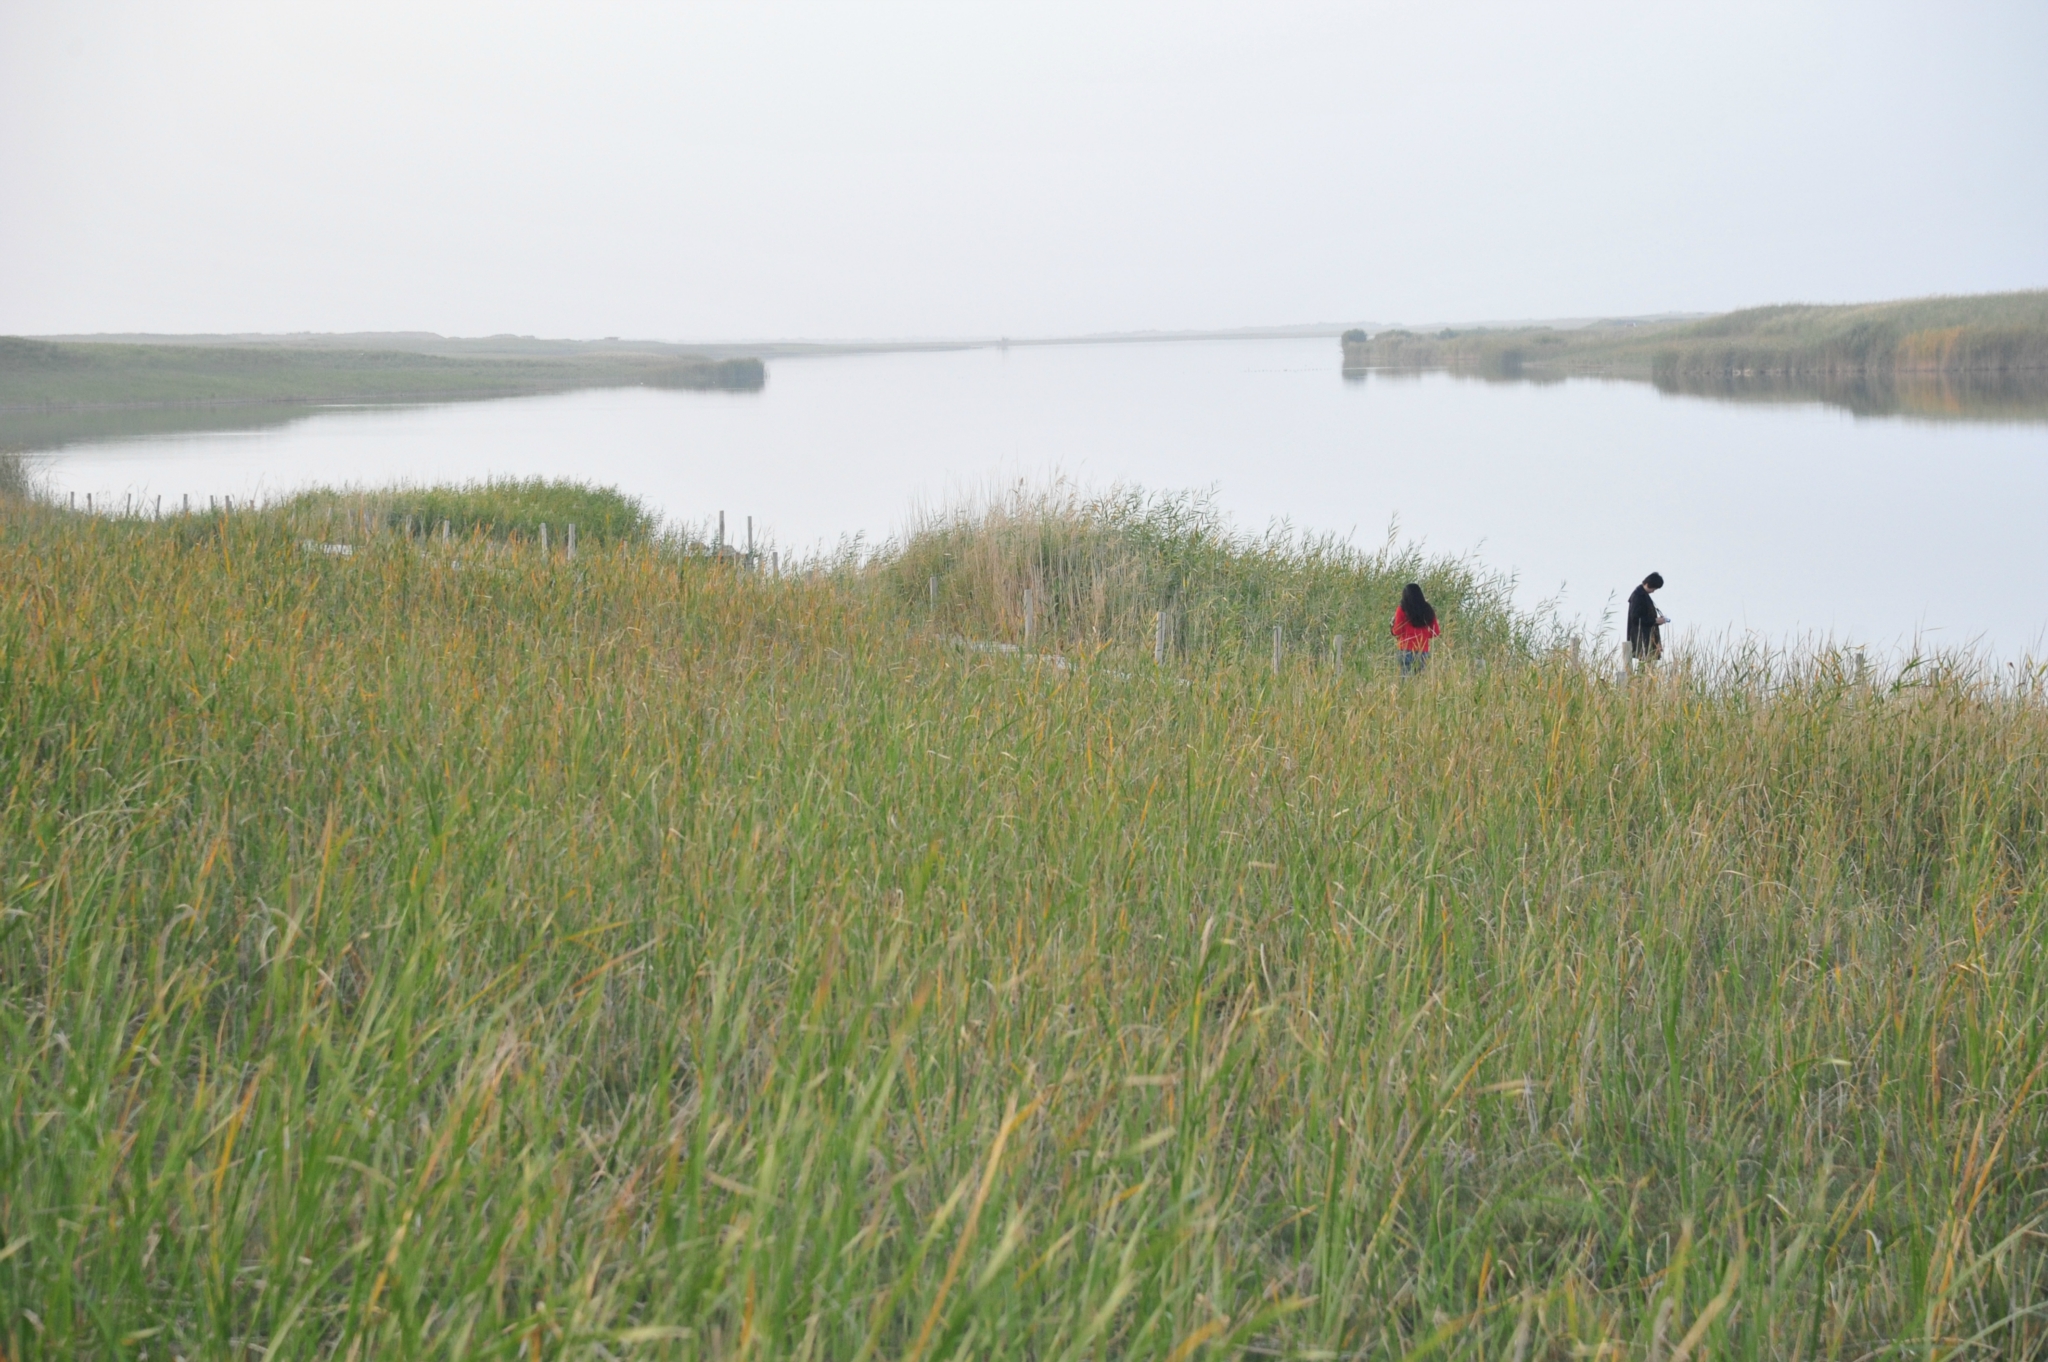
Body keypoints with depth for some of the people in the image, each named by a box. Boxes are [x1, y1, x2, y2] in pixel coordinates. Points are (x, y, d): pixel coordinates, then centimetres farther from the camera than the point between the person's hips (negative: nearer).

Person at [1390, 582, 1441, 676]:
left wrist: (1391, 630, 18)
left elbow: (1397, 631, -3)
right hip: (1423, 652, 4)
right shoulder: (1428, 610, 6)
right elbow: (1436, 632, 8)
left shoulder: (1402, 610, -4)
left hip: (1407, 651, -3)